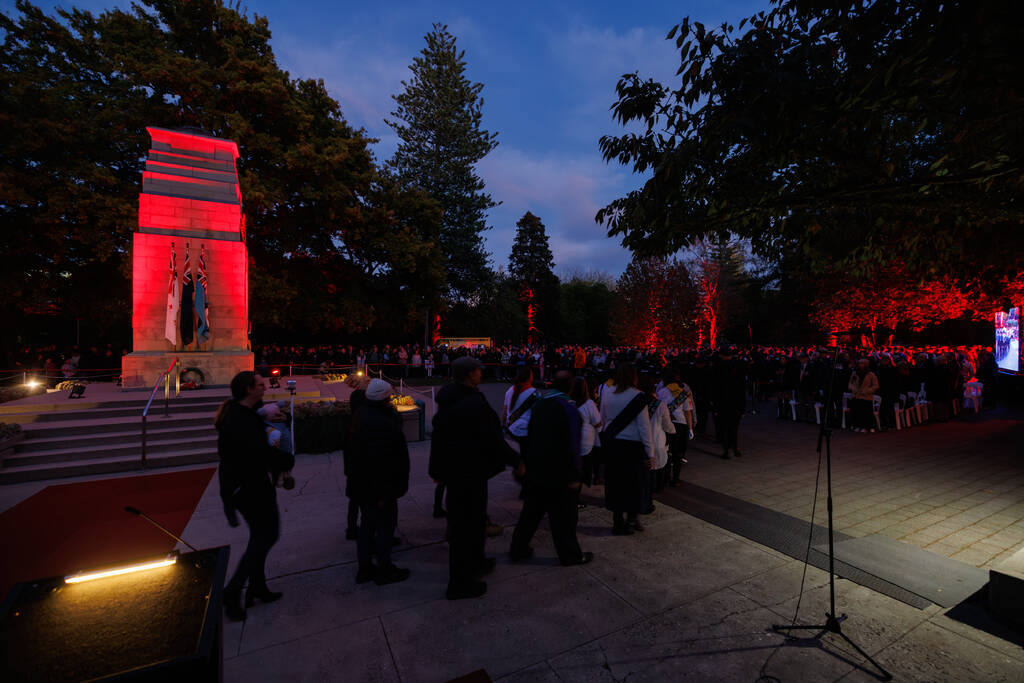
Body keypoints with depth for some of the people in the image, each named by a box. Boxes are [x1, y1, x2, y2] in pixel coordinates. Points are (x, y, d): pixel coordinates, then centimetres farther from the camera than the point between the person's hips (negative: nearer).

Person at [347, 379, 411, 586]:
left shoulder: (362, 415, 5)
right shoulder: (379, 423, -28)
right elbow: (380, 460, -29)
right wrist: (385, 491, -25)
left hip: (362, 484, 10)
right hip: (378, 487, -10)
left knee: (367, 524, 20)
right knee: (385, 525, 6)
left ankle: (364, 568, 34)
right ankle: (384, 570, 21)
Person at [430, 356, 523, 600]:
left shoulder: (446, 402, 6)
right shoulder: (475, 403, -24)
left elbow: (439, 435, 15)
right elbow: (493, 440, -21)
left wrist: (437, 469, 26)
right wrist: (516, 462, -8)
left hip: (452, 470, 10)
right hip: (470, 472, -10)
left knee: (473, 518, 26)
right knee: (465, 525, 4)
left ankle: (474, 563, 45)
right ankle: (459, 584, 19)